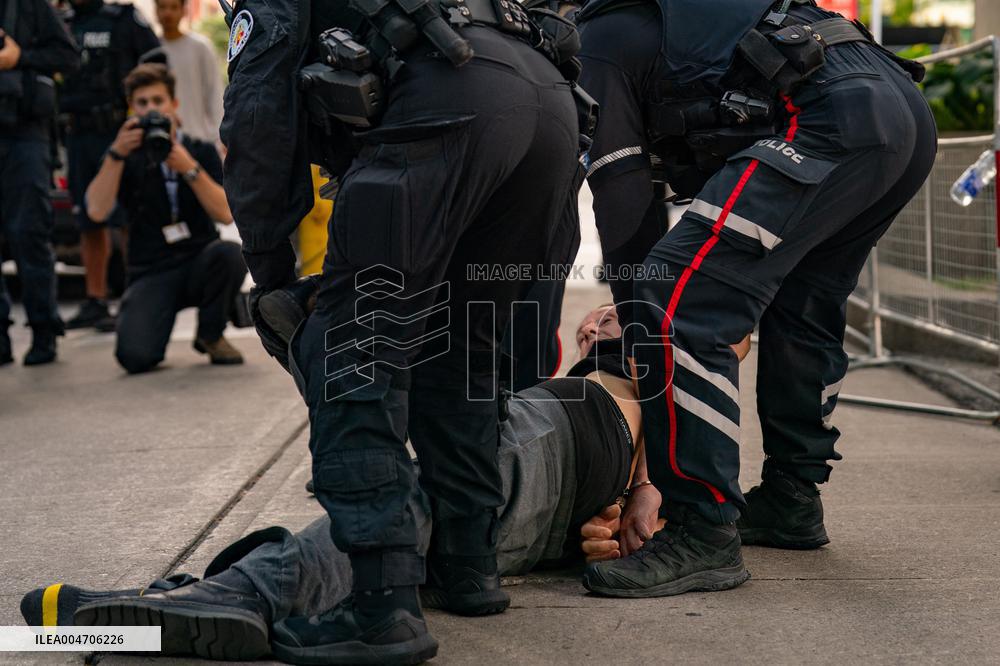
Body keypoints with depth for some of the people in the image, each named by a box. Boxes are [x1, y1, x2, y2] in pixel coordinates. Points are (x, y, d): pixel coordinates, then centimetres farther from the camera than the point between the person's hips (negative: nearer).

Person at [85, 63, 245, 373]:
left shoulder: (201, 152, 6)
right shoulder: (125, 159, 6)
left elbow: (226, 214, -9)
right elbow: (97, 211, -12)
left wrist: (189, 168, -20)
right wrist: (116, 154, -18)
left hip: (200, 265, 2)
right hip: (151, 274, -2)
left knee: (228, 253, -34)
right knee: (135, 356, -28)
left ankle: (210, 335, -6)